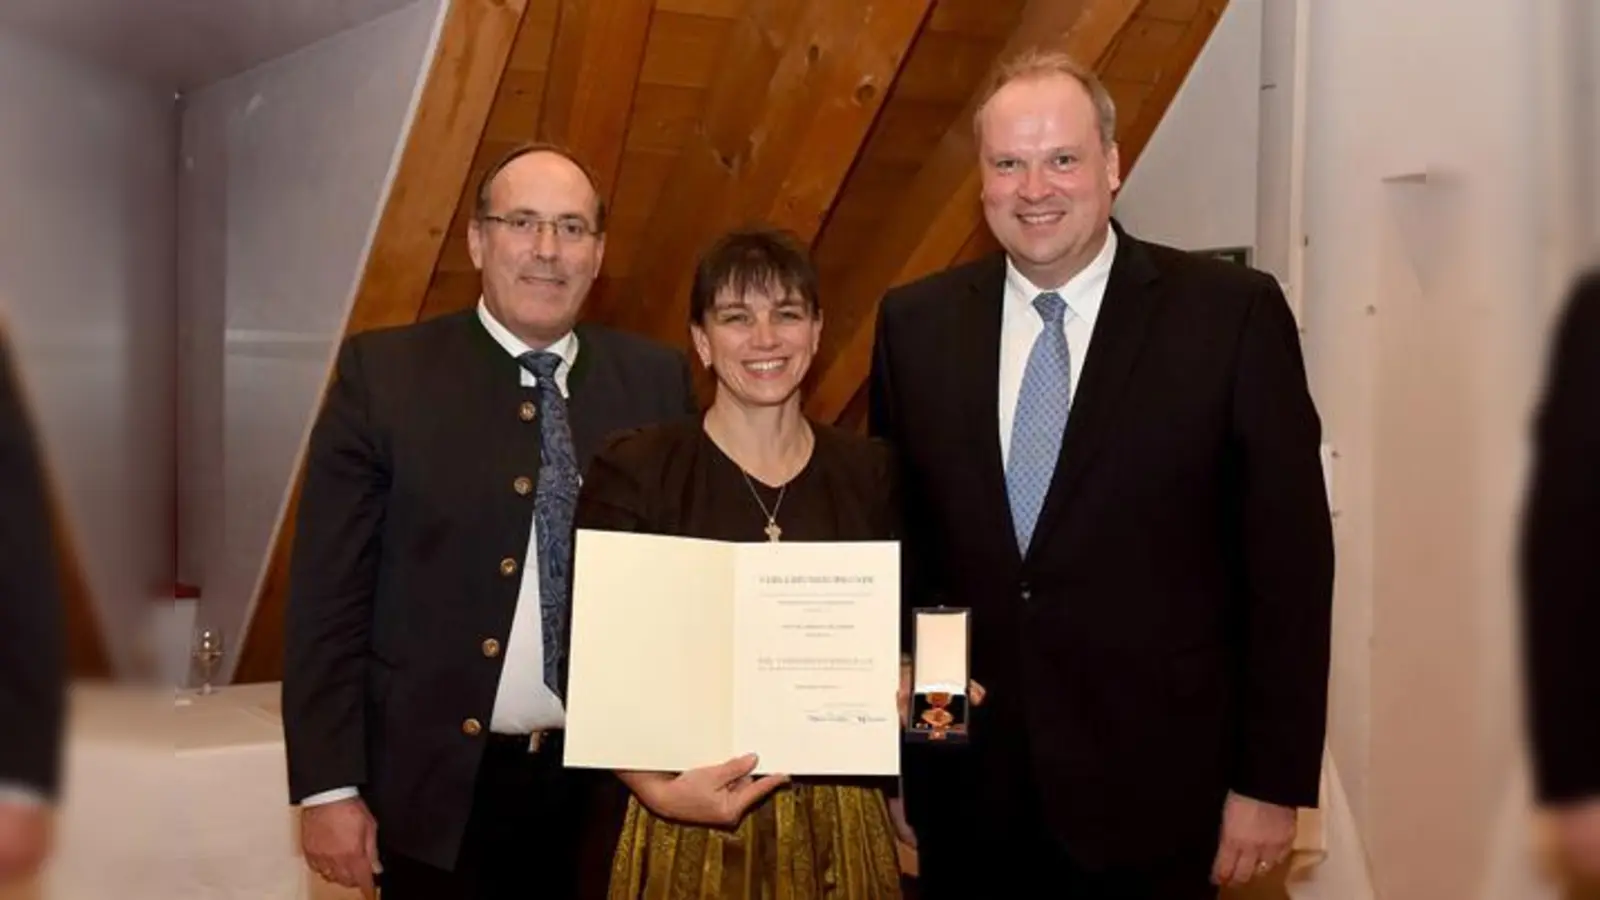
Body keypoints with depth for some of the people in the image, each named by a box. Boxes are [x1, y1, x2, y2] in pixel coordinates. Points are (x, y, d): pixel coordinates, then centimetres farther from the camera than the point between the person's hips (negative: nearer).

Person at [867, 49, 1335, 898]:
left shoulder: (1232, 313, -7)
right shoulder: (914, 323, 2)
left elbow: (1288, 561, -6)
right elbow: (892, 538, 9)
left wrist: (1273, 779, -6)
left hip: (1152, 788, -2)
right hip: (962, 788, 3)